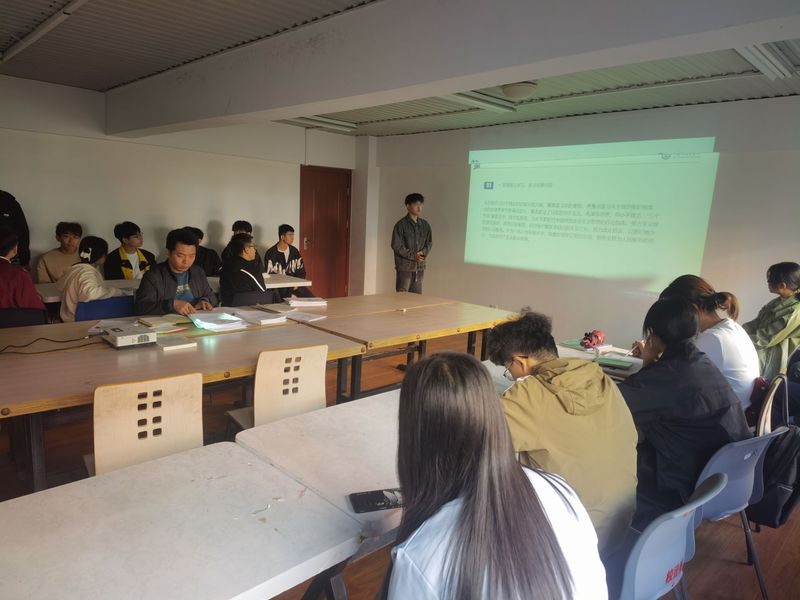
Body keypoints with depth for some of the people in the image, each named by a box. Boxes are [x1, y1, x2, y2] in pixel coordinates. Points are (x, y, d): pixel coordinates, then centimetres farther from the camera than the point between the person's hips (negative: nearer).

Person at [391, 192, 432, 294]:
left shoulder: (425, 224, 9)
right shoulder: (401, 225, -7)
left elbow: (429, 242, 15)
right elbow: (396, 246, -9)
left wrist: (423, 252, -6)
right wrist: (413, 255, -13)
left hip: (419, 266, 5)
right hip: (405, 266, -5)